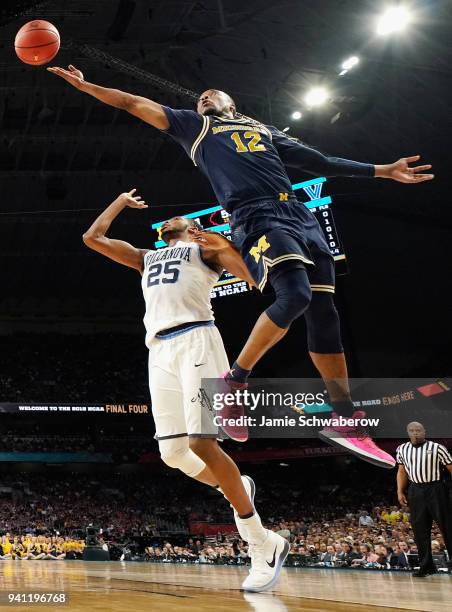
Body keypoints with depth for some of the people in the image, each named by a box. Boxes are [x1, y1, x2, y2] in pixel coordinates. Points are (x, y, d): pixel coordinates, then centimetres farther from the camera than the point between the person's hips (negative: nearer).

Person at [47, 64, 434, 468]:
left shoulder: (265, 129, 34)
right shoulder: (196, 126, 22)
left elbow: (318, 161, 34)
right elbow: (138, 105, 17)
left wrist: (382, 171, 32)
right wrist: (87, 86, 9)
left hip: (300, 215, 5)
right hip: (258, 218, -5)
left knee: (323, 312, -3)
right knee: (295, 295, -28)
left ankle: (345, 421, 1)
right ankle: (235, 381, -14)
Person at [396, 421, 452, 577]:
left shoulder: (437, 448, -4)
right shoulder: (402, 449, 9)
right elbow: (402, 472, 17)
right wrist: (400, 492, 9)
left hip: (436, 490, -3)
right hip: (415, 491, 3)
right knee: (419, 530, 4)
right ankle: (426, 565, 11)